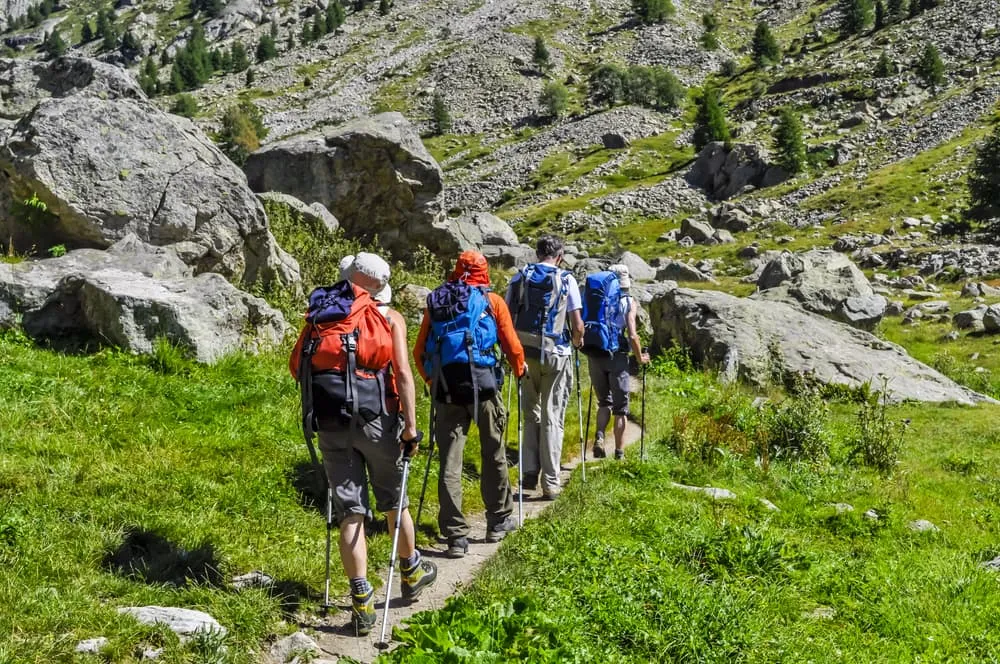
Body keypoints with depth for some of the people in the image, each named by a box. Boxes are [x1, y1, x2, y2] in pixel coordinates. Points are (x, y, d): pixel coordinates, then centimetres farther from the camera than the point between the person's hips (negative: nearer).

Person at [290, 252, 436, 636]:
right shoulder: (389, 318, 2)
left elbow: (297, 365, 6)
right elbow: (402, 373, -8)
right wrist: (411, 427, -7)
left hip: (331, 421, 2)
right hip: (377, 419, -1)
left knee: (350, 512, 5)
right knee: (393, 501, 18)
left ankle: (361, 601, 0)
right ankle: (411, 573, 38)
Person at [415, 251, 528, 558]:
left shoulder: (435, 302, 14)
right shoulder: (492, 301, 6)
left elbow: (419, 353, 11)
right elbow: (512, 345, 4)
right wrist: (520, 369, 24)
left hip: (445, 387, 2)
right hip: (482, 383, -2)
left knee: (449, 461, 3)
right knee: (493, 454, 15)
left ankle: (455, 536, 1)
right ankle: (499, 521, 27)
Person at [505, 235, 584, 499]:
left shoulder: (520, 278, 6)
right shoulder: (566, 280, -2)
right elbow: (577, 325, -6)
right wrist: (577, 341, 14)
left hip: (524, 352, 3)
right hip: (556, 353, -2)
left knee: (531, 414, 18)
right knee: (552, 418, 3)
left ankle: (530, 472, 11)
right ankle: (550, 483, 4)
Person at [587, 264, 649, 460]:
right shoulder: (629, 302, -1)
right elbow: (632, 335, -10)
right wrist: (640, 358, 4)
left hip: (595, 356, 3)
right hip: (617, 356, -3)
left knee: (604, 401, 21)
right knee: (620, 408, 8)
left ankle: (599, 437, -2)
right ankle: (619, 454, 7)